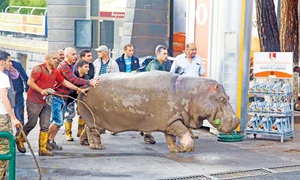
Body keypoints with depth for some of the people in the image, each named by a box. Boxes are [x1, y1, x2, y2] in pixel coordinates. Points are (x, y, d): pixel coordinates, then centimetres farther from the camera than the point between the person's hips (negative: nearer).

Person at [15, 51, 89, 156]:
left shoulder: (55, 72, 11)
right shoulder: (38, 69, -10)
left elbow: (65, 82, 17)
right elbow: (30, 82, -14)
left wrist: (79, 89, 14)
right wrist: (41, 90, -21)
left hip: (46, 102, 6)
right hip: (34, 101, -6)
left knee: (45, 126, 3)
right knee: (31, 123, 0)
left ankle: (42, 149, 7)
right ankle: (19, 139, 25)